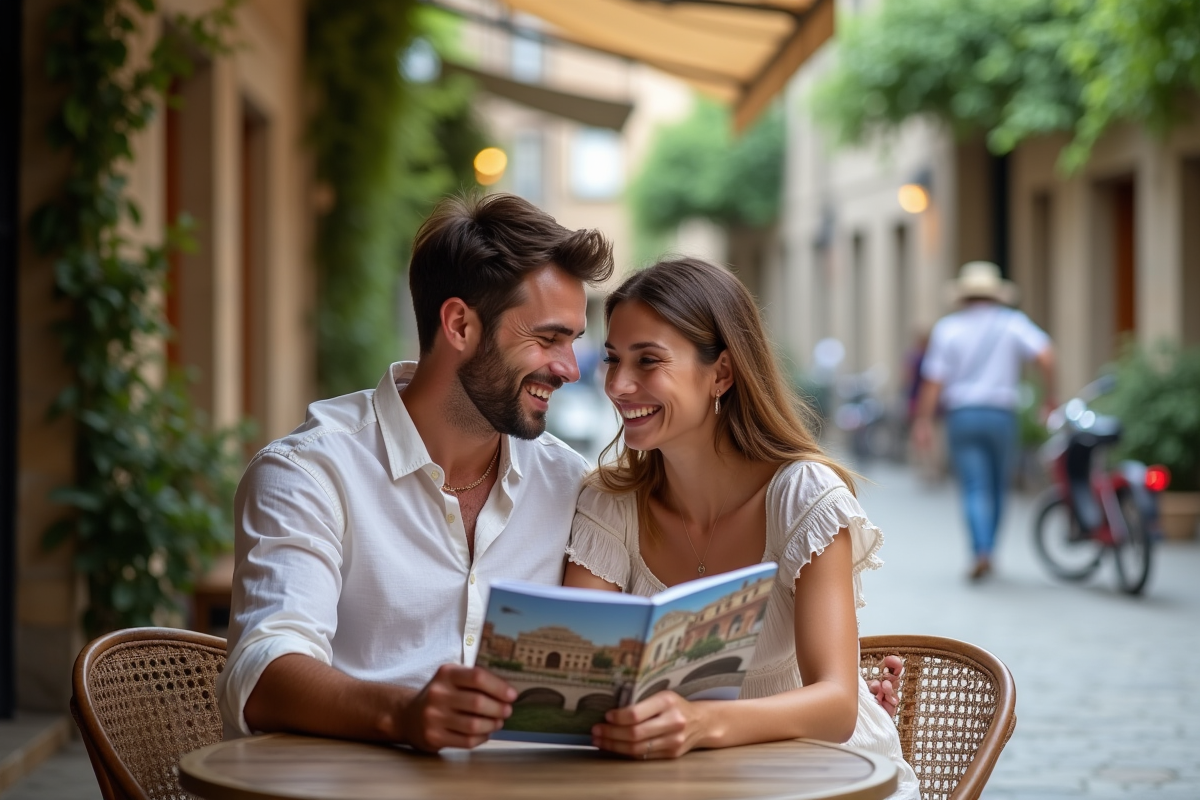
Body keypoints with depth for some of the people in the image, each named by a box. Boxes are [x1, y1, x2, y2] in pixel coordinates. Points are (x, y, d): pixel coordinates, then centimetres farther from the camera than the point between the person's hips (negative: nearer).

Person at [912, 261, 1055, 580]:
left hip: (961, 415, 0)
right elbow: (1045, 355, -11)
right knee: (997, 487, 16)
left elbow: (933, 381, 0)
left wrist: (923, 421, 6)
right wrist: (1050, 394, 0)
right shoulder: (1012, 323, 4)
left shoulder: (947, 328, 5)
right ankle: (987, 552, 20)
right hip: (1000, 414, 0)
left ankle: (981, 551, -22)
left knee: (974, 488, -4)